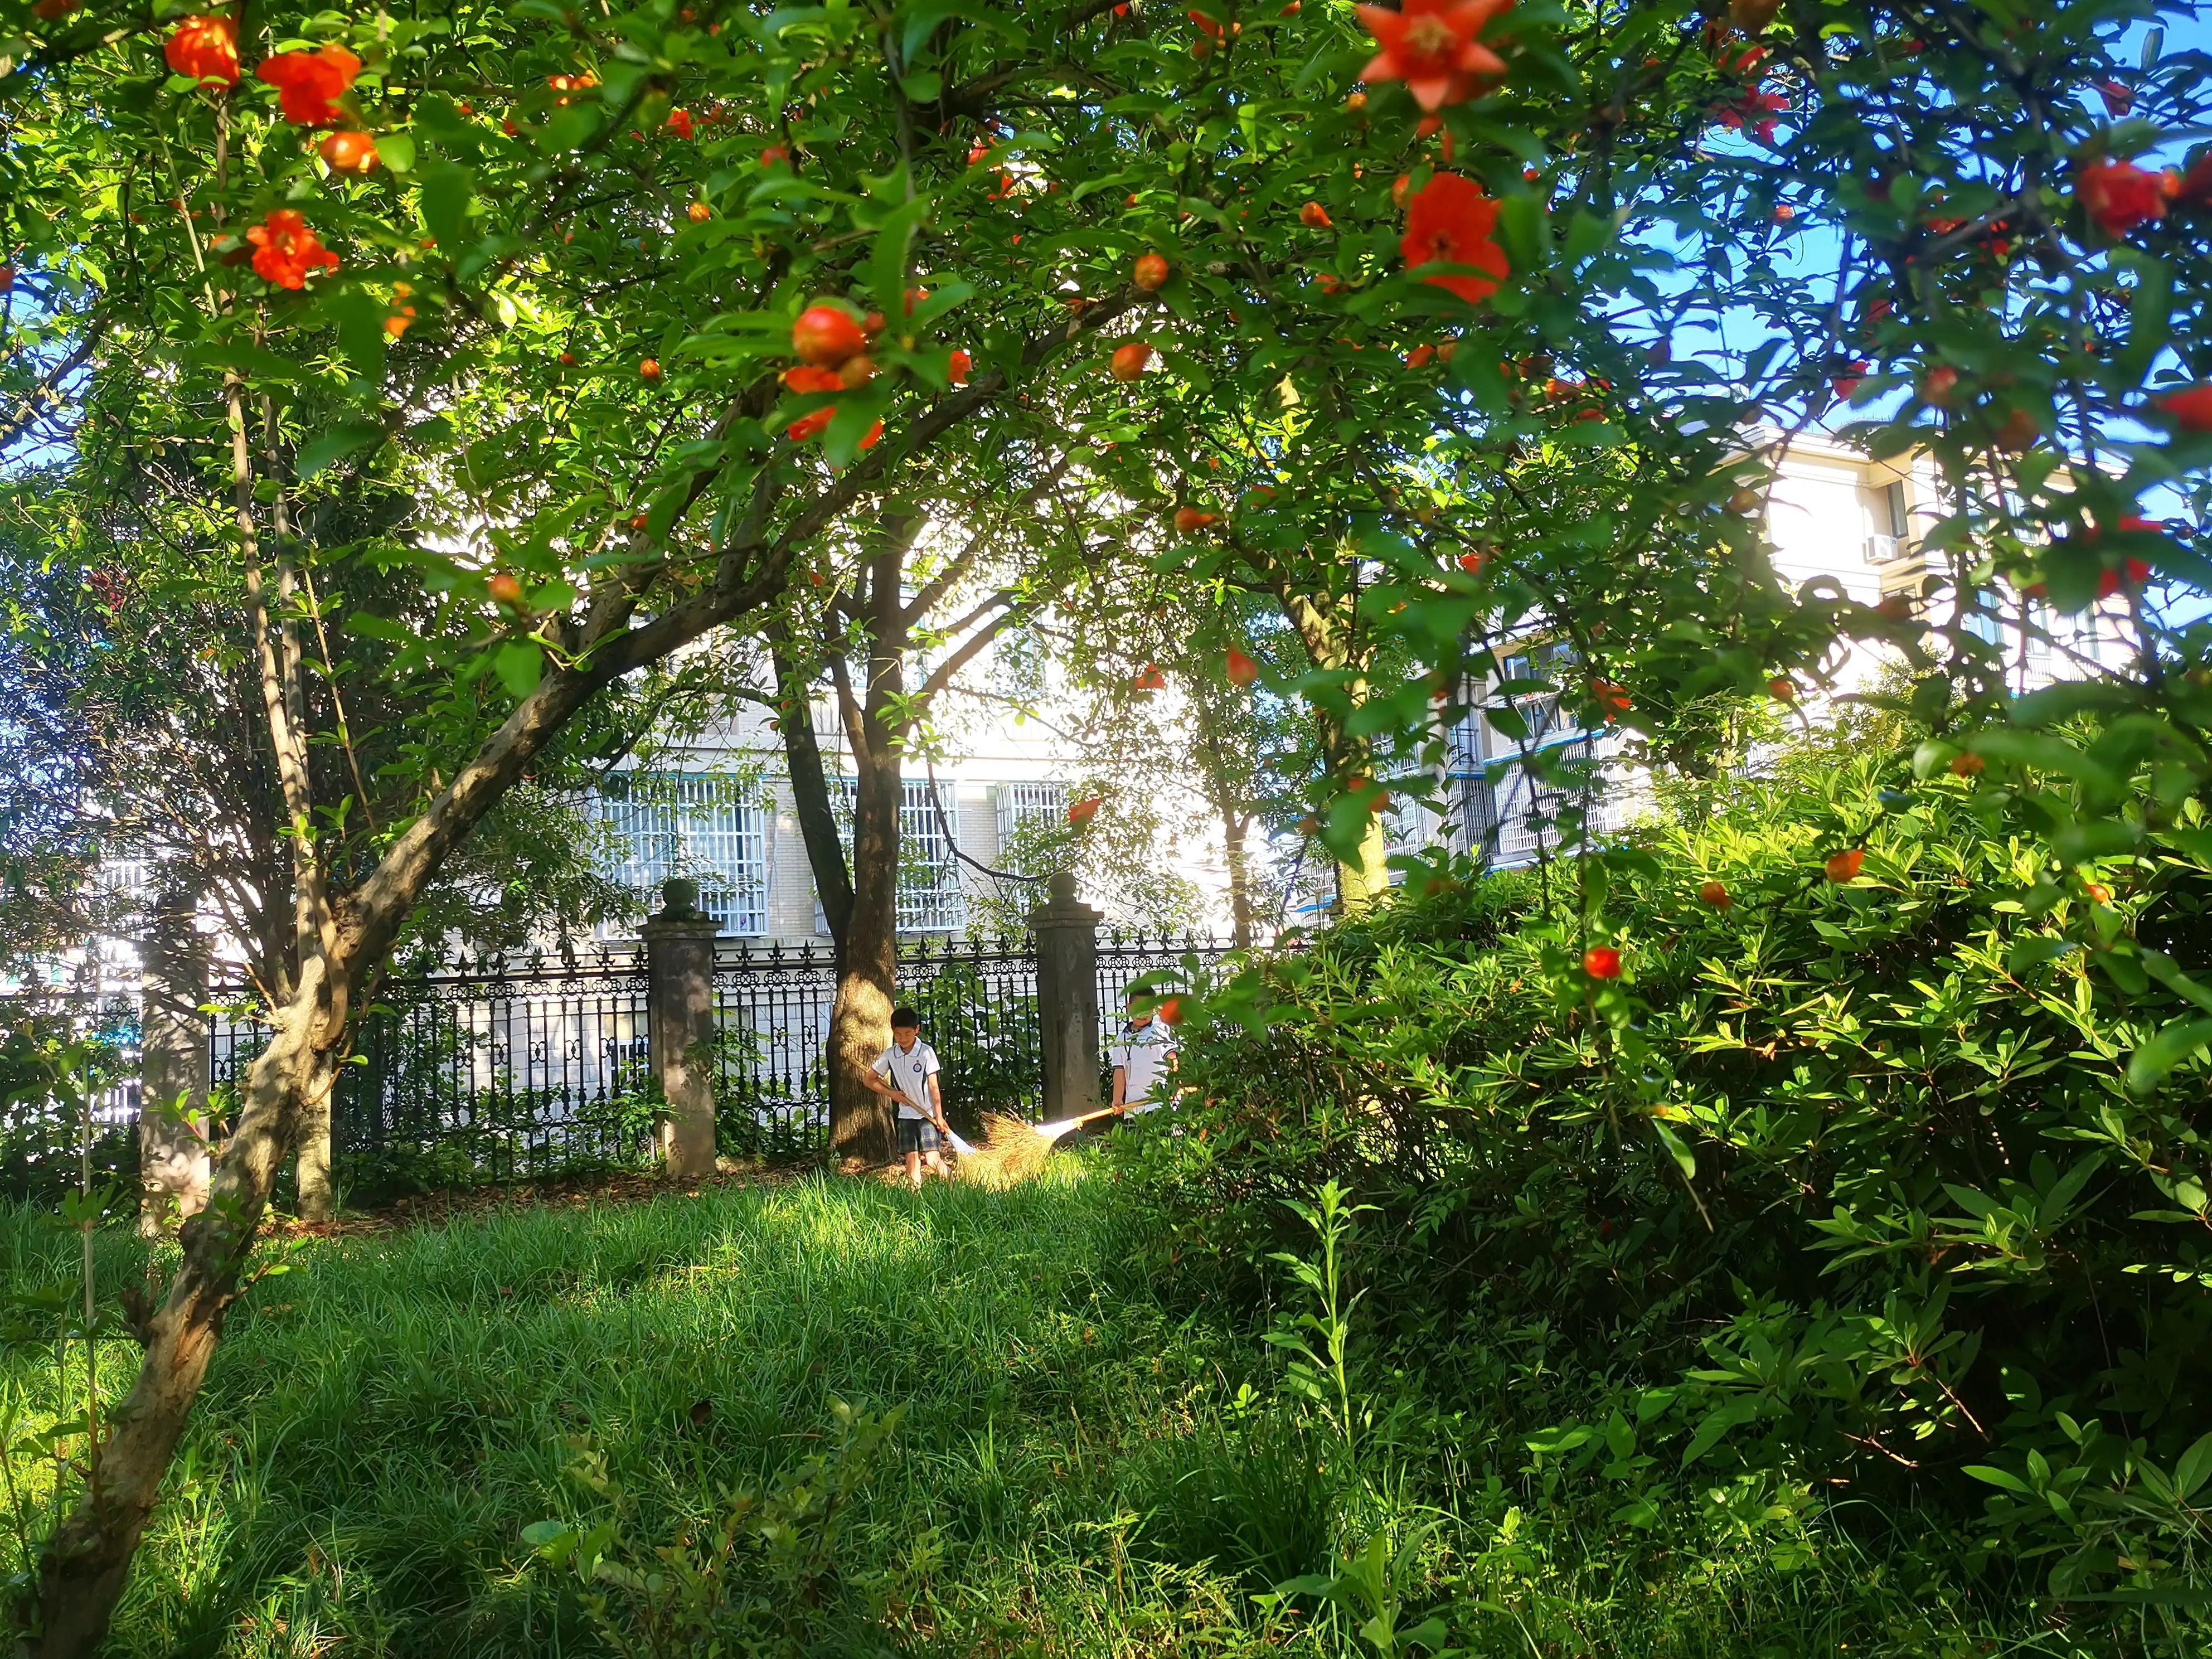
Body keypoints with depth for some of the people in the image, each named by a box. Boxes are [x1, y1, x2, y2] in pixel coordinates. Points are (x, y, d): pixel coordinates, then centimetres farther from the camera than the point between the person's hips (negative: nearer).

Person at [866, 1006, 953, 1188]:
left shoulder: (926, 1052, -10)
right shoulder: (889, 1055, 0)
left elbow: (933, 1086, -9)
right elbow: (870, 1080, 11)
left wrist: (939, 1116, -11)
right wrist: (892, 1093, -3)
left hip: (929, 1114, -4)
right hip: (906, 1115, 4)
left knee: (933, 1159, -14)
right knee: (912, 1160, 1)